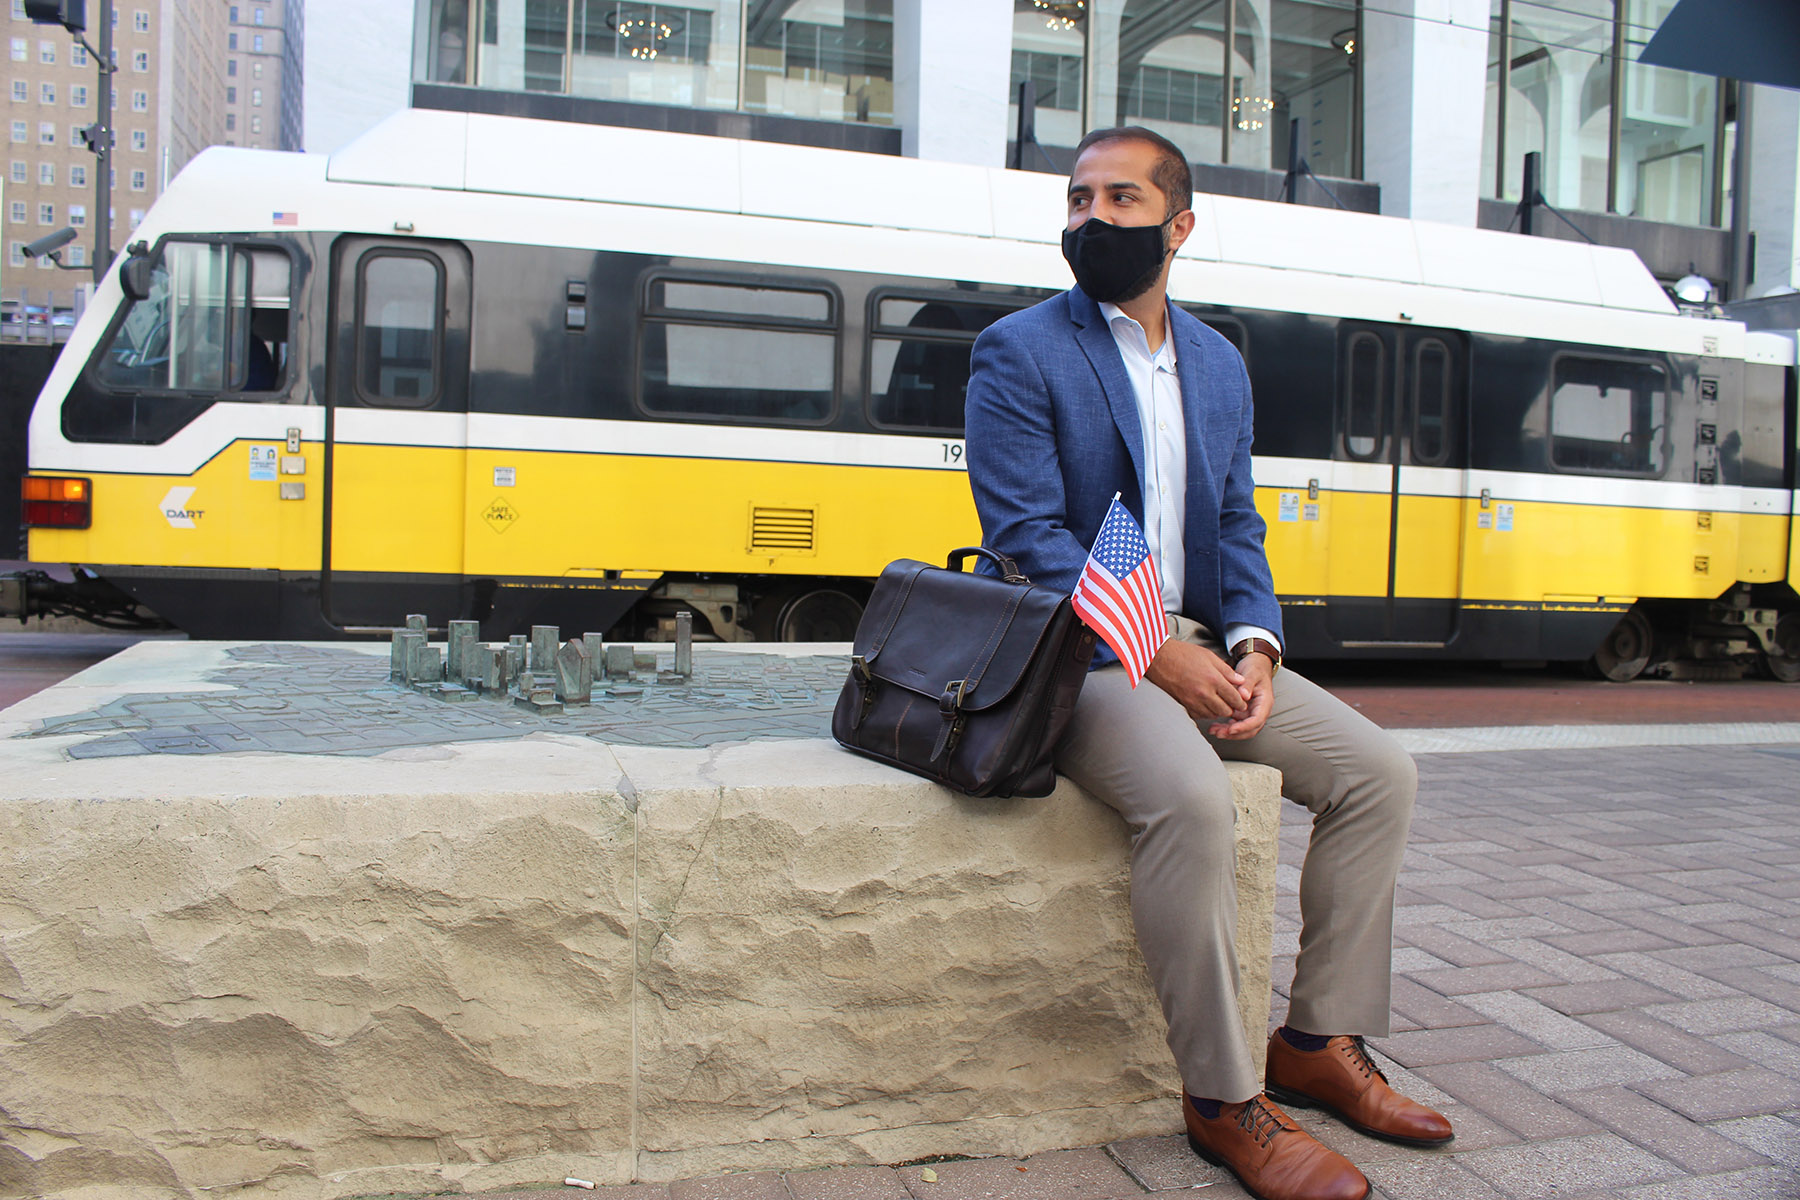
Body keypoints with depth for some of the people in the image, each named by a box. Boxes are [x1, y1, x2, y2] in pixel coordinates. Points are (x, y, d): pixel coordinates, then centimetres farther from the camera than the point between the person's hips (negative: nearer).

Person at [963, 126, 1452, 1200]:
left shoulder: (1220, 363, 15)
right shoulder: (1019, 354, -4)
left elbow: (1238, 527, 14)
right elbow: (1029, 538, -13)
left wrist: (1252, 644, -6)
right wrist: (1157, 655, -20)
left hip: (1199, 644, 7)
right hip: (1082, 656, -7)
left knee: (1382, 770, -5)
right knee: (1191, 798, -32)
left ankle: (1321, 1043, 8)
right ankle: (1222, 1099, -15)